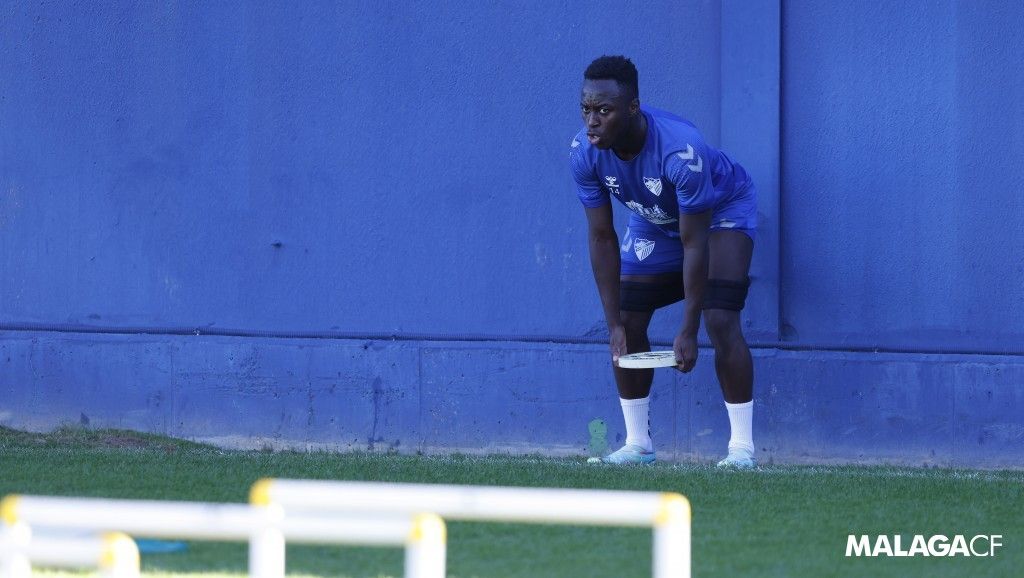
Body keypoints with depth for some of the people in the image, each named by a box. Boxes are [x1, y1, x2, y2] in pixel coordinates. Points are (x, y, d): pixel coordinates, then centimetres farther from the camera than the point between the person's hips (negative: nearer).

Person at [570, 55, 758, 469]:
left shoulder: (681, 151, -42)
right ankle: (638, 445, 11)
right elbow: (602, 238, -18)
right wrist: (615, 324, -21)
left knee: (720, 322, -20)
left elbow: (694, 244, -36)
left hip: (721, 208, -5)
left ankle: (742, 448, -13)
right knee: (628, 324, -2)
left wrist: (688, 332, -34)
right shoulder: (584, 153, -27)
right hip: (653, 220, 5)